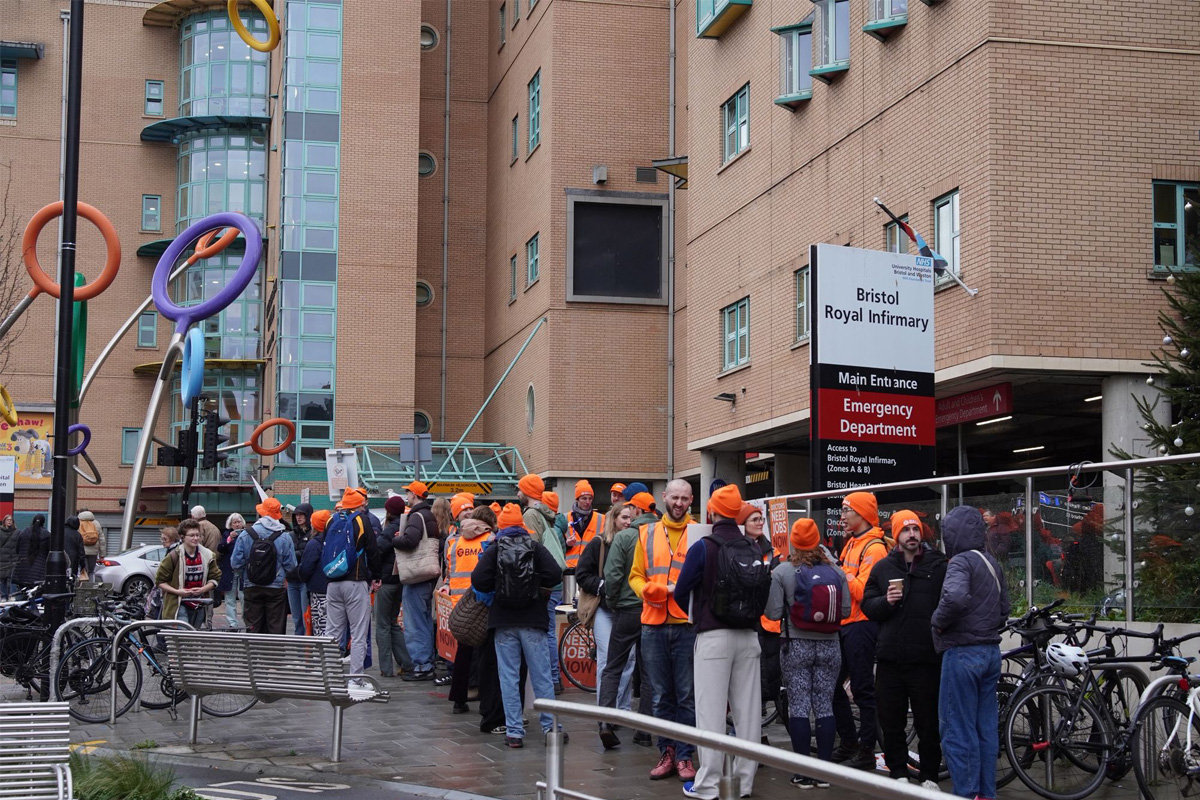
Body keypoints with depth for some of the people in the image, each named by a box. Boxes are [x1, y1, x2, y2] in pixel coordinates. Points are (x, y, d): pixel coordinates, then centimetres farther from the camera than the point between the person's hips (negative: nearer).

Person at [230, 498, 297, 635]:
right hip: (276, 588, -1)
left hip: (252, 589, 1)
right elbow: (291, 565, -5)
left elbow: (235, 563, -3)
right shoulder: (285, 537, -7)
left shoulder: (245, 536, -5)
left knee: (253, 628, 8)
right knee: (276, 629, 2)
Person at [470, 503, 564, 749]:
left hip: (504, 621, 0)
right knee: (541, 675, 7)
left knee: (509, 676, 4)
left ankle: (514, 731, 1)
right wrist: (537, 584, 7)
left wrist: (496, 587, 7)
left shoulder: (493, 550, -1)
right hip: (532, 620, 0)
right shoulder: (535, 547, 0)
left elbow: (478, 580, -12)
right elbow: (555, 575, -11)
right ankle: (550, 726, 7)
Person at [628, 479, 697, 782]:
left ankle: (684, 756, 6)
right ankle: (667, 753, 16)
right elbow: (636, 575, 11)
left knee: (686, 696, 0)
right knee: (661, 696, 8)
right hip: (653, 625, 3)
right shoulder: (647, 533, 11)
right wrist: (647, 590, -9)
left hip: (687, 625, -3)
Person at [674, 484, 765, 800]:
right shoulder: (755, 549, 5)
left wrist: (697, 614, 14)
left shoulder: (703, 548, -9)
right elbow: (764, 593, 9)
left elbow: (681, 593, -5)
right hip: (749, 636, 4)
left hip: (714, 637, -4)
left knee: (711, 710, -1)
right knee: (748, 709, 8)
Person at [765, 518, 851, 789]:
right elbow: (846, 611, 3)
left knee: (799, 706, 2)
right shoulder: (836, 572, -1)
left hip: (796, 646, -2)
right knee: (825, 706, 7)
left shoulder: (782, 572, -8)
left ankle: (804, 773, 2)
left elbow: (773, 613, -9)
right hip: (829, 645, 2)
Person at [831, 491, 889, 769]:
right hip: (845, 623, 10)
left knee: (862, 689, -4)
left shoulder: (874, 548, -12)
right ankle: (849, 743, 22)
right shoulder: (851, 544, 18)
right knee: (833, 685, 12)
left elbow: (863, 590, -21)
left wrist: (839, 571, -16)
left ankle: (867, 751, 3)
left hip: (862, 626, -10)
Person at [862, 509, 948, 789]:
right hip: (889, 658, 3)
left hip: (926, 658, -3)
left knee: (928, 722, 4)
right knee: (891, 721, 7)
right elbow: (867, 606, 10)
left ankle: (929, 776, 16)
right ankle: (898, 773, 20)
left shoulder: (938, 566, 2)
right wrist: (885, 601, -10)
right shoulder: (883, 568, 10)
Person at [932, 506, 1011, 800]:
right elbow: (1004, 609, 18)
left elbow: (955, 597, -33)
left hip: (963, 654, -9)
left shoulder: (961, 562, -14)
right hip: (991, 652, 9)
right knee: (986, 729, 12)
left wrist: (938, 621, -16)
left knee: (958, 731, -3)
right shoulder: (992, 564, 13)